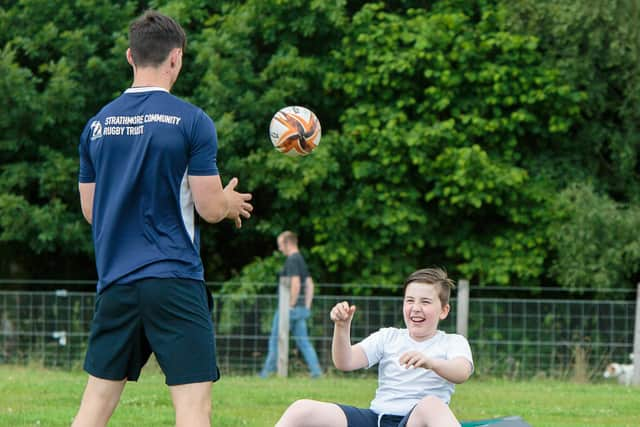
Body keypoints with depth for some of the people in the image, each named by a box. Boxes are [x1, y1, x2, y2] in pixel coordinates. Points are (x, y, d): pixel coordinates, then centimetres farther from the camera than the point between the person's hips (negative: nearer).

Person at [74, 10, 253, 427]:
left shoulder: (97, 125, 8)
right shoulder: (192, 121, -7)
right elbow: (209, 207, -7)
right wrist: (230, 203, 15)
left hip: (115, 280, 5)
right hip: (175, 279, -5)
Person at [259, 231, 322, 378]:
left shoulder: (292, 261, -13)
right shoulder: (301, 260, 16)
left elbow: (296, 284, -24)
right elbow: (310, 285, 20)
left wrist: (290, 305, -19)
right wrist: (307, 306, 19)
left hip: (289, 308, -9)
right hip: (301, 309, 9)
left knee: (276, 340, 1)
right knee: (303, 342, 6)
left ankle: (268, 371, 7)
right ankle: (316, 370, -3)